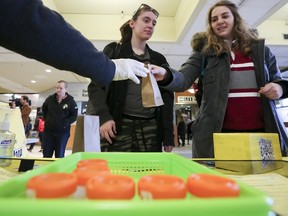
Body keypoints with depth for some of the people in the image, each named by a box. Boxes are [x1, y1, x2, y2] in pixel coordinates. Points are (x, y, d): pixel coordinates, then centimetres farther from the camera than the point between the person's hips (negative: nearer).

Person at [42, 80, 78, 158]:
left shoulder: (71, 102, -9)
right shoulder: (50, 98, 3)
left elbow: (74, 116, -8)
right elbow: (44, 108, 21)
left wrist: (65, 123, -17)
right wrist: (46, 118, 10)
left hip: (62, 132, -3)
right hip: (48, 130, 4)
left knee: (60, 155, 8)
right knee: (46, 154, 13)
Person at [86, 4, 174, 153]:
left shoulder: (159, 59, 16)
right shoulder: (113, 51, 9)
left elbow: (167, 96, 12)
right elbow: (96, 85, 1)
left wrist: (168, 133, 5)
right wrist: (103, 116, -15)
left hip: (151, 128, 3)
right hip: (118, 125, -2)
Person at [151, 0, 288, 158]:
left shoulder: (259, 48, 12)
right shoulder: (205, 50, 4)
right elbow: (184, 79, -9)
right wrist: (166, 75, -31)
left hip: (261, 130, 4)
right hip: (219, 132, -3)